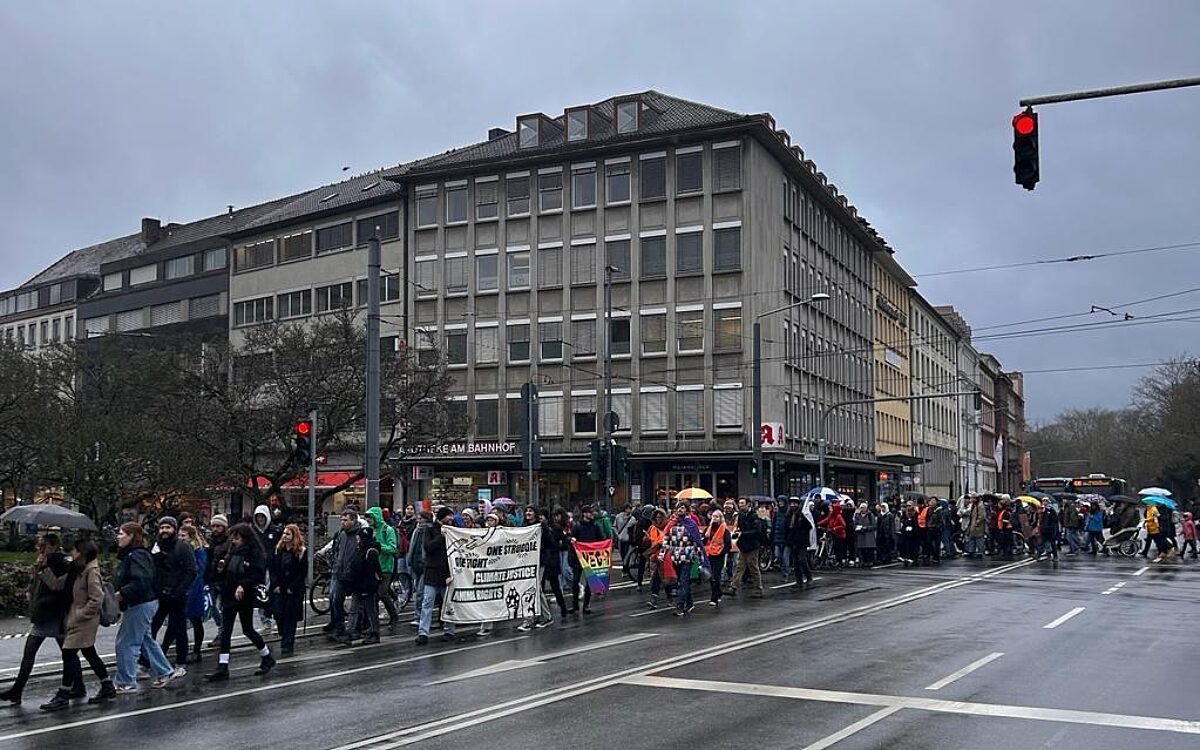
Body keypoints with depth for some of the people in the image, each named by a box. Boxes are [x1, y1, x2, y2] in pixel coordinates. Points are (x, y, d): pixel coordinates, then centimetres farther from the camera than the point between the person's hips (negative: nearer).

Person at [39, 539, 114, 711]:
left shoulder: (91, 571, -18)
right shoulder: (78, 570, 11)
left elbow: (96, 599, -21)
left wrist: (80, 614, -18)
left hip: (84, 621, -10)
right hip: (78, 619, 10)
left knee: (68, 654, -7)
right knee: (89, 653, 15)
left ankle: (63, 697, -1)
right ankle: (107, 687, 23)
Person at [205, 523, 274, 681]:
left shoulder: (255, 554, -10)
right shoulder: (232, 552, 11)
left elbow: (258, 575, -19)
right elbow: (226, 575, 19)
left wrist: (243, 586, -30)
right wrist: (221, 569, -2)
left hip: (245, 598, -7)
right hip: (229, 597, 7)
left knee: (247, 630, 4)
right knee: (225, 632, 0)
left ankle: (267, 657, 25)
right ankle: (222, 668, 1)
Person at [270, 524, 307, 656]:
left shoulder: (301, 552, -3)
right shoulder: (278, 549, 8)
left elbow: (303, 573, -5)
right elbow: (272, 569, 7)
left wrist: (292, 587, -11)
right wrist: (275, 585, -5)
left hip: (294, 590, -3)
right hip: (278, 589, 3)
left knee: (290, 617, -2)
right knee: (278, 614, -2)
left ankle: (288, 644, 3)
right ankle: (285, 638, 21)